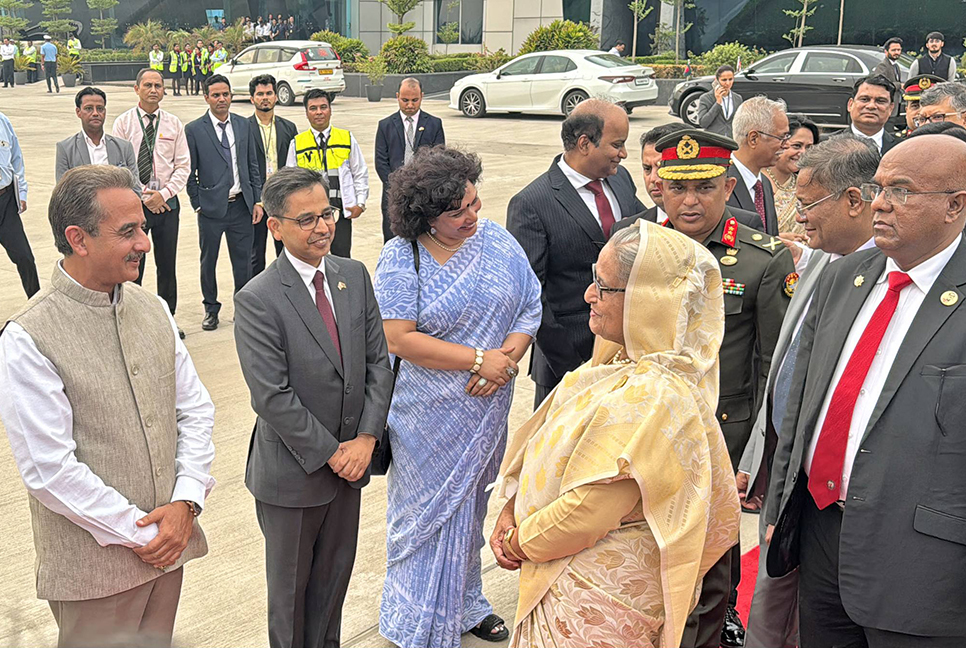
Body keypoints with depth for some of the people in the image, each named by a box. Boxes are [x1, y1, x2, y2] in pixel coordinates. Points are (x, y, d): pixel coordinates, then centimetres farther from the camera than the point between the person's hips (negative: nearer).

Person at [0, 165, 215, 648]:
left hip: (169, 541, 6)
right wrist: (139, 532, -13)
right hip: (95, 565, -5)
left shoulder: (152, 309, 3)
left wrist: (186, 504, -6)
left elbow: (195, 409, 6)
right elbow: (50, 470, -18)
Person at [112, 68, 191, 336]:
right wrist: (143, 195, -11)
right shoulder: (123, 122, 0)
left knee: (167, 264, 9)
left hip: (167, 203, 2)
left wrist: (163, 194, -10)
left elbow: (183, 166, 3)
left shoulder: (174, 124, 6)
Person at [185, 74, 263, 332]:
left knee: (243, 261, 7)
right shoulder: (194, 130, -3)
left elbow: (252, 166, 10)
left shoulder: (244, 125, 7)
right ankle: (211, 309, 24)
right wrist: (197, 204, -4)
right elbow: (189, 173, 0)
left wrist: (257, 201, 5)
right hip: (211, 207, -2)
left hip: (241, 205, 2)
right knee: (208, 261, 9)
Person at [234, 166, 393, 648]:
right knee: (290, 581, 16)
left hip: (350, 458, 5)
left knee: (335, 573, 21)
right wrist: (330, 453, -16)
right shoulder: (257, 300, -18)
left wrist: (366, 437, -9)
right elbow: (272, 397, -21)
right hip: (293, 471, -5)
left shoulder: (354, 275, 0)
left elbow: (378, 360, 1)